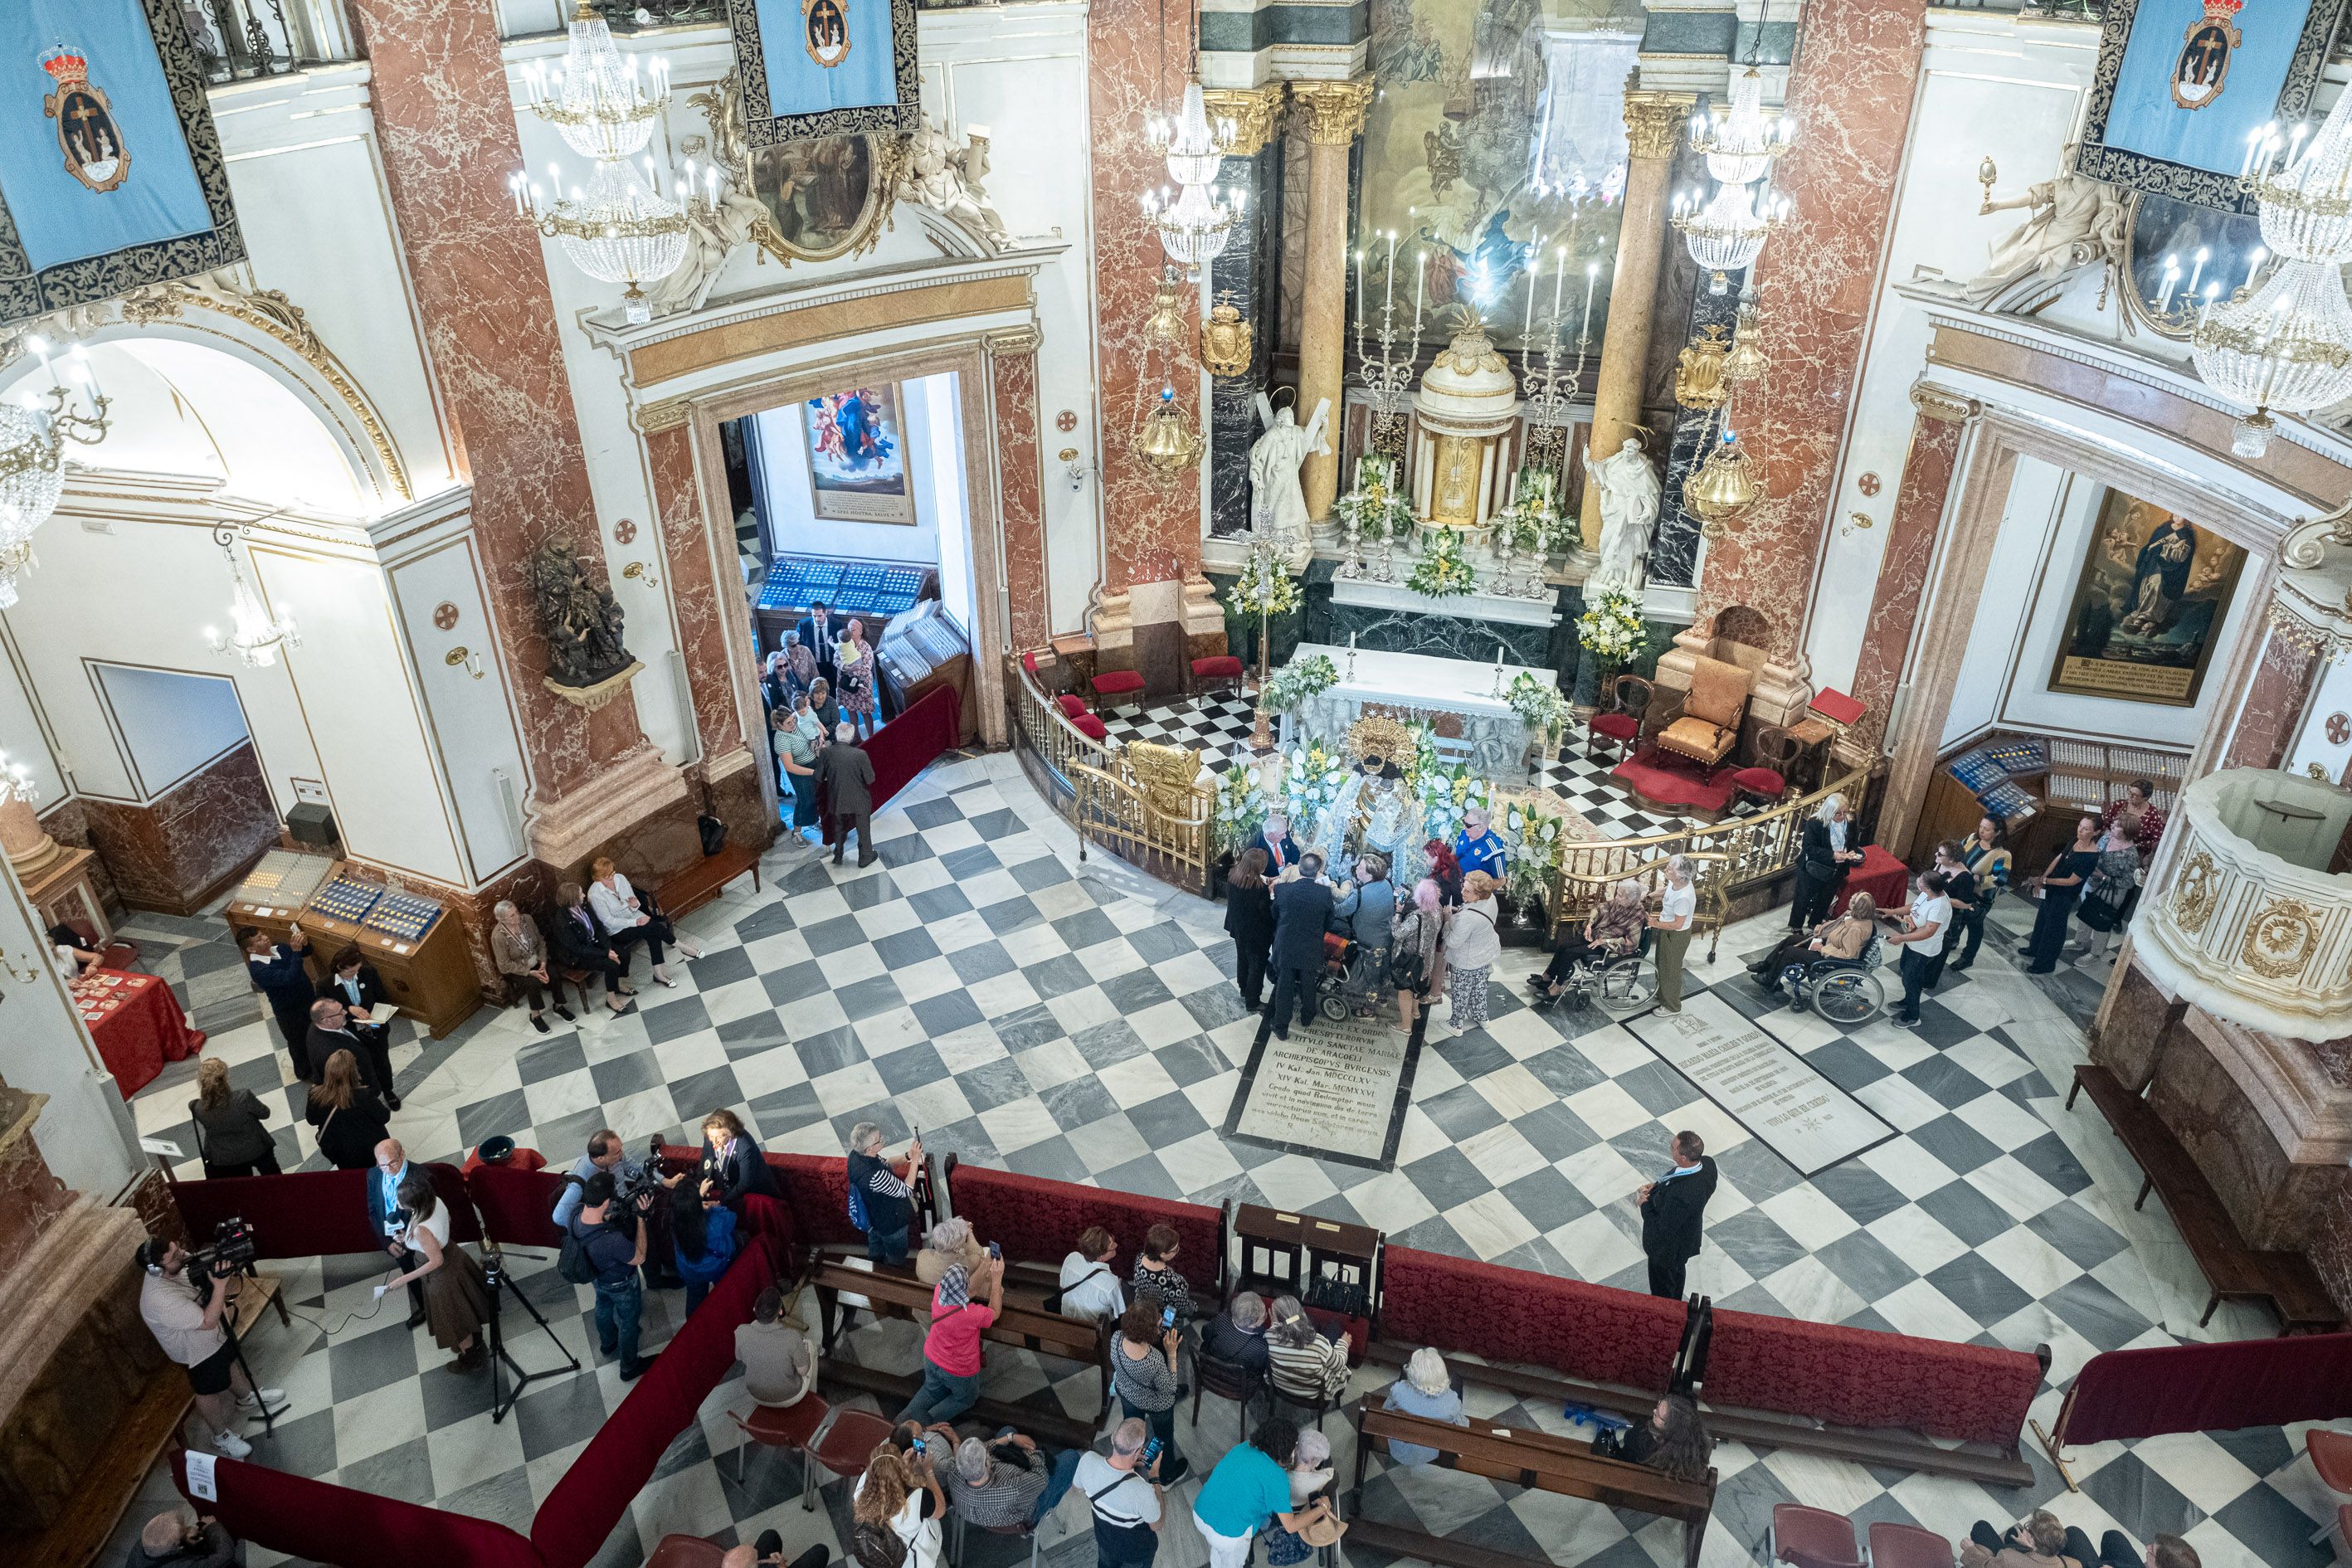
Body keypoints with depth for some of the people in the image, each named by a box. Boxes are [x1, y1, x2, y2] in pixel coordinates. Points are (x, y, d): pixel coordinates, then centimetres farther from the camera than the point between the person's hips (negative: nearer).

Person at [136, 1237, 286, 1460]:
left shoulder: (178, 1261, -22)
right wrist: (220, 1286, -43)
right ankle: (221, 1437, 42)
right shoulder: (161, 1300, -43)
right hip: (198, 1350, -7)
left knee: (229, 1361, 31)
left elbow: (205, 1268, -3)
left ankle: (246, 1397, 59)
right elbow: (208, 1322, -37)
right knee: (209, 1391, 17)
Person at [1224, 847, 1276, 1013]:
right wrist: (1272, 895, -11)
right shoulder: (1260, 888, -34)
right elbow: (1268, 913, -25)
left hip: (1238, 928, 7)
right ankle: (1252, 1001, 29)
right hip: (1256, 934, -7)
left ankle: (1244, 991, 50)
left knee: (1243, 959, 28)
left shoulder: (1232, 876, -14)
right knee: (1257, 965, 14)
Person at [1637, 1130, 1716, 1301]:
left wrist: (1644, 1205, -18)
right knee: (1676, 1273, 36)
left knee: (1663, 1290, 24)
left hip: (1668, 1250, -8)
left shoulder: (1679, 1196, -47)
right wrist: (1657, 1186, -10)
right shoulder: (1707, 1164, -23)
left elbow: (1662, 1231, -32)